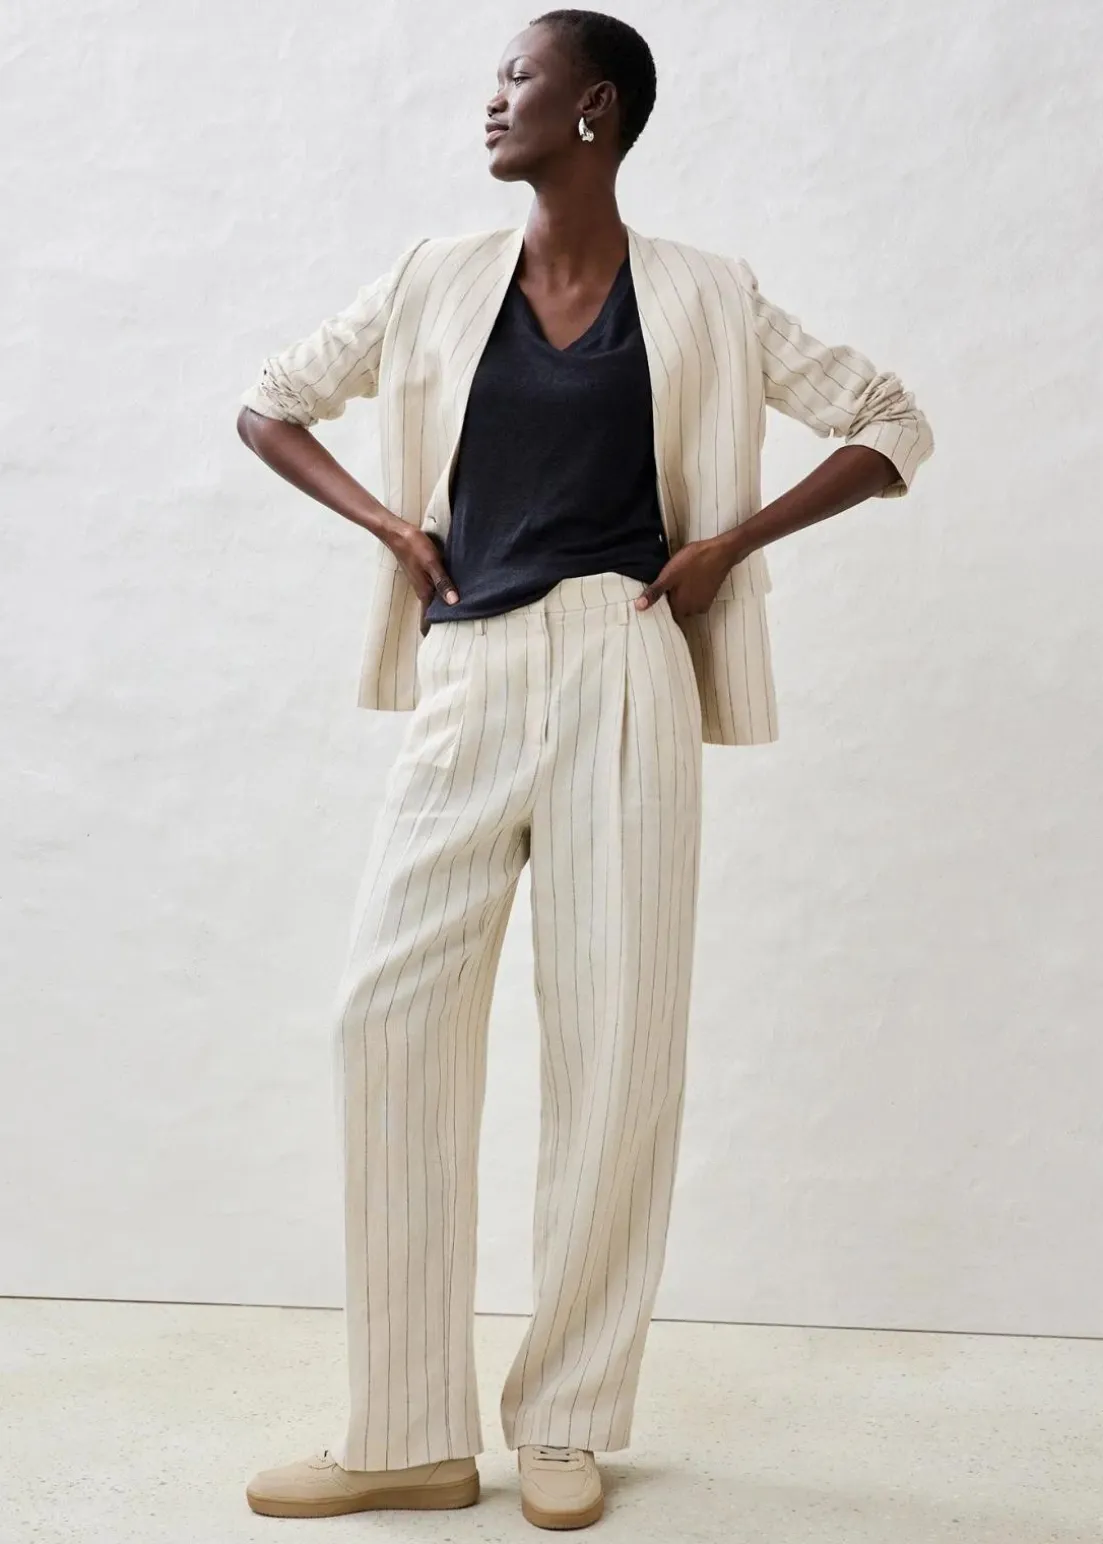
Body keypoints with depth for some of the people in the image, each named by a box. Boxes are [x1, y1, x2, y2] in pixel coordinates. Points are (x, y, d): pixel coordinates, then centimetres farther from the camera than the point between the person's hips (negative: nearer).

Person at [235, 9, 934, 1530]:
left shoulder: (702, 296, 7)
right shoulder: (438, 279, 12)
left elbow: (892, 427, 11)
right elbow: (270, 405, 21)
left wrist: (732, 541, 0)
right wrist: (389, 521, 6)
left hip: (619, 672, -2)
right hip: (465, 677, 3)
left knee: (615, 1032, -2)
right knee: (390, 1013, -6)